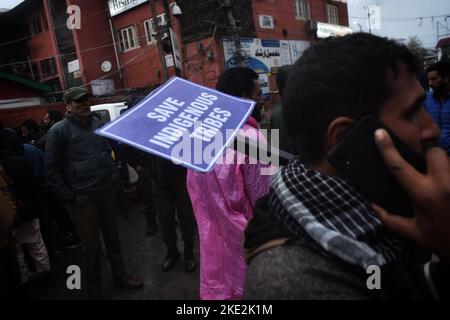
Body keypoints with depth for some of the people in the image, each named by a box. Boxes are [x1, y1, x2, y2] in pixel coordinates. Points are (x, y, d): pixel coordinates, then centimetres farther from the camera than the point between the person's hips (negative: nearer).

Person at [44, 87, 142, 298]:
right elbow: (51, 168, -7)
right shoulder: (59, 130, -8)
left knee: (112, 238, 17)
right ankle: (94, 290, 24)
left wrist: (113, 177, 12)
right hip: (83, 197, -5)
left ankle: (120, 276, 35)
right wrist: (69, 196, -10)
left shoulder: (98, 124, 9)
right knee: (91, 246, 5)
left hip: (107, 191, 5)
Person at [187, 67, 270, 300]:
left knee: (217, 279, 21)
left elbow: (193, 186, 6)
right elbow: (260, 197, -13)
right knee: (244, 285, 12)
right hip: (241, 232, -6)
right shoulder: (252, 138, -20)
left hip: (211, 229, 6)